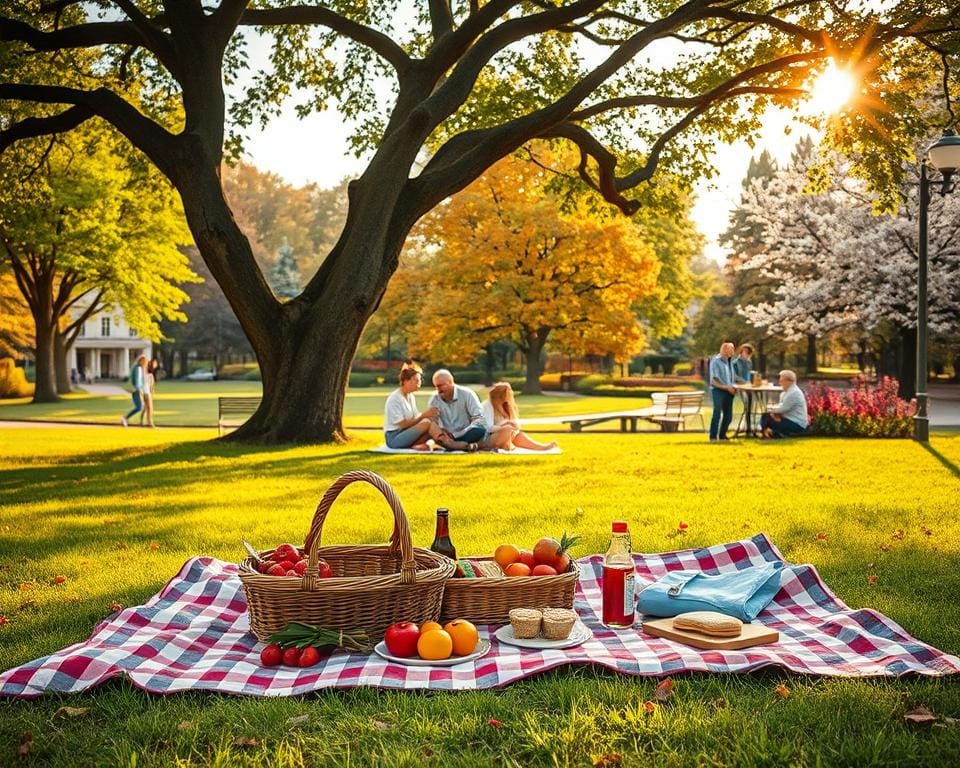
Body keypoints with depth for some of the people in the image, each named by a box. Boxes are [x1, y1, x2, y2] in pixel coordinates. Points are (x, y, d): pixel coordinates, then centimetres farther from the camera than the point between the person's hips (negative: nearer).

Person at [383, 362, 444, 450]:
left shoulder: (411, 397, 11)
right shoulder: (394, 398, -14)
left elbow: (415, 418, 5)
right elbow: (402, 424, -18)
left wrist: (429, 414, -13)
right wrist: (423, 415, -19)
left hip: (405, 435, 8)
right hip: (393, 438, -8)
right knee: (426, 422, -27)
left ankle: (413, 445, -28)